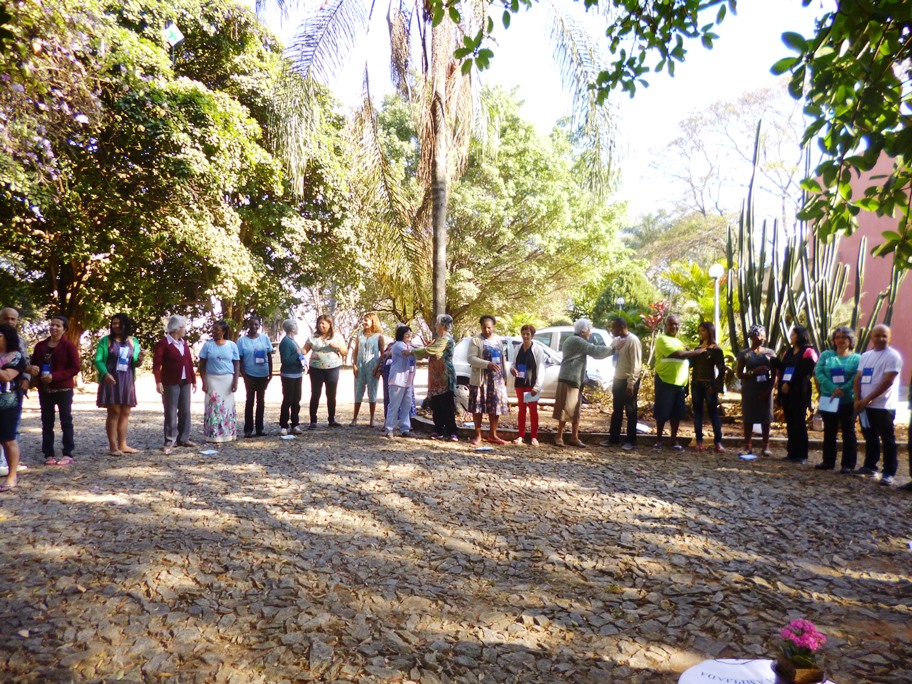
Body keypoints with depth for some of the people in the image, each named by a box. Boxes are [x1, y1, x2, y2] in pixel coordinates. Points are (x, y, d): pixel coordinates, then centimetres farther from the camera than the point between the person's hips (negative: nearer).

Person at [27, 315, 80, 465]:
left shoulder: (69, 346, -7)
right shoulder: (40, 346, 9)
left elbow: (75, 368, -11)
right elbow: (33, 363, 18)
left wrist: (54, 376, -21)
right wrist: (31, 369, -7)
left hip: (64, 389, -5)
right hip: (44, 389, 5)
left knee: (66, 421, 1)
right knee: (46, 422, 8)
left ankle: (68, 454, 6)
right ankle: (48, 454, 14)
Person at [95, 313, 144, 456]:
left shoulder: (133, 341, 11)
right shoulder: (105, 340, 1)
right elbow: (98, 360, -4)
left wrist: (140, 359, -12)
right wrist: (105, 373, -22)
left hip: (127, 381, 4)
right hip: (111, 380, -4)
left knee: (125, 412, 7)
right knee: (114, 412, -7)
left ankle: (122, 444, 14)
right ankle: (113, 446, -2)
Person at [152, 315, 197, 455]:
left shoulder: (184, 344, 15)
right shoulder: (163, 343, -6)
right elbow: (156, 364, -11)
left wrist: (193, 380, 13)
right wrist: (158, 382, -19)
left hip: (185, 382, 7)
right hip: (171, 383, -6)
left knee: (185, 411, 8)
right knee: (171, 412, -3)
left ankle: (183, 439, 16)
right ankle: (170, 441, 1)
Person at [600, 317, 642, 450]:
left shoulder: (633, 341, -17)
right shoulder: (616, 340, 7)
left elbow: (636, 365, -19)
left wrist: (631, 384, -21)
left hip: (629, 381, -8)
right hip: (618, 379, 8)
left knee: (630, 412, 2)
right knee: (616, 411, 13)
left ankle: (631, 441, 11)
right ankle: (613, 438, 22)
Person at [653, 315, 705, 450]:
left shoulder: (678, 342, 19)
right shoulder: (662, 339, -8)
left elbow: (684, 359, 24)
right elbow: (677, 354, -19)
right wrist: (696, 352, -9)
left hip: (680, 383, 7)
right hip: (665, 382, -7)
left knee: (677, 413, 10)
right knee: (663, 413, 0)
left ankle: (674, 440, 19)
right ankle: (658, 440, 13)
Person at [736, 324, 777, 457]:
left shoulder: (770, 353, 7)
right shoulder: (744, 354, 2)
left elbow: (774, 374, 5)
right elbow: (739, 374, -1)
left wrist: (769, 389, -7)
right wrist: (754, 372, -17)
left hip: (765, 390, 1)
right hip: (749, 390, -1)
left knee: (765, 418, 3)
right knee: (748, 418, 0)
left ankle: (766, 446, 10)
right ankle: (748, 446, 6)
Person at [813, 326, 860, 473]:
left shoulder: (857, 358, 2)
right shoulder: (826, 355, 7)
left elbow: (857, 378, -10)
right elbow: (818, 372, -5)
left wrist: (843, 389, -23)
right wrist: (833, 388, -18)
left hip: (848, 401, -2)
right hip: (828, 400, 3)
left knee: (848, 432, 4)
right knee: (829, 432, 11)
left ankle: (848, 464, 9)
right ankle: (828, 461, 20)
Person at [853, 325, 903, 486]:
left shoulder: (892, 356, -7)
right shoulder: (865, 356, 13)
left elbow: (888, 381, -15)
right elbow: (858, 378, 11)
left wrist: (868, 399, -16)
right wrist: (858, 399, -3)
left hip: (884, 406, -6)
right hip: (865, 405, 6)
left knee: (887, 440, -1)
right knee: (870, 437, 15)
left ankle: (889, 473, 4)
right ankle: (870, 466, 26)